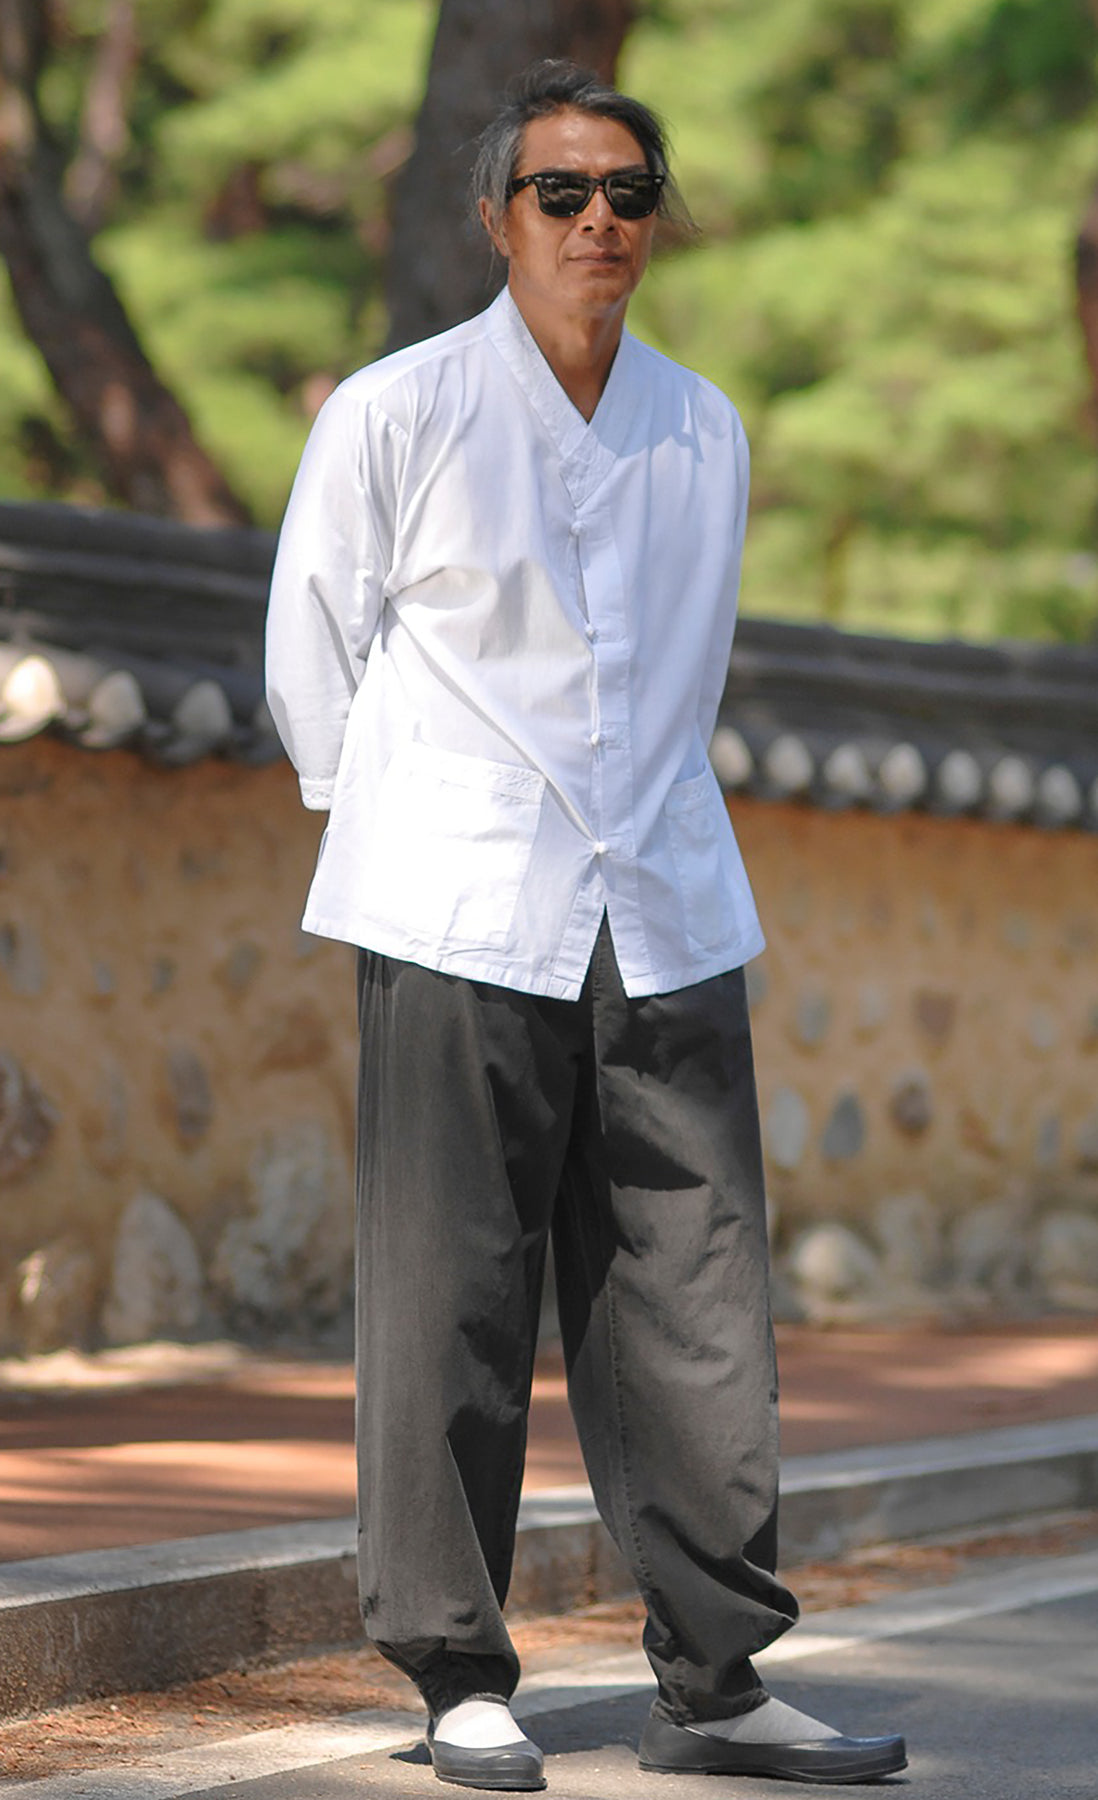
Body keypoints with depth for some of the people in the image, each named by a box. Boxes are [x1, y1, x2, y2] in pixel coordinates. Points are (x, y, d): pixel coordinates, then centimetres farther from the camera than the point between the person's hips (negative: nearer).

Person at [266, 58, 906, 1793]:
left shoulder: (706, 432, 10)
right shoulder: (397, 413, -2)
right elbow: (312, 650, 6)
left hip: (665, 916, 4)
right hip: (463, 919, -4)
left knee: (696, 1300, 3)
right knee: (452, 1305, -3)